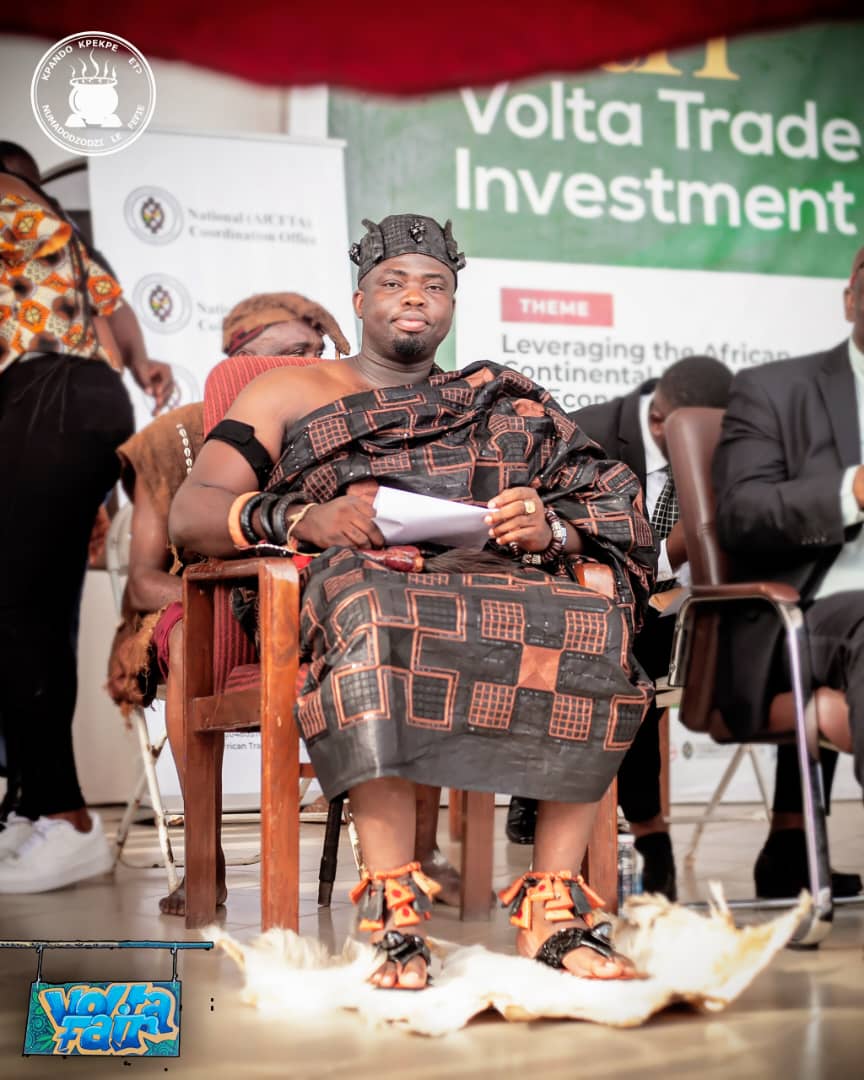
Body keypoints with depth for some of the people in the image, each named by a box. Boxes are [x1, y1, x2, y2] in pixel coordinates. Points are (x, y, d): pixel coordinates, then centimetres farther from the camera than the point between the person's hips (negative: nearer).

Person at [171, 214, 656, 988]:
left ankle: (554, 905, -28)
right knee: (379, 618, -39)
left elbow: (611, 508, 15)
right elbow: (190, 513, 7)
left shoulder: (504, 403, 28)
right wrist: (303, 518, -13)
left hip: (490, 577, 2)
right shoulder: (291, 392, 22)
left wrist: (547, 527, -11)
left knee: (597, 627, -30)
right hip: (359, 581, -2)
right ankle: (395, 913, -36)